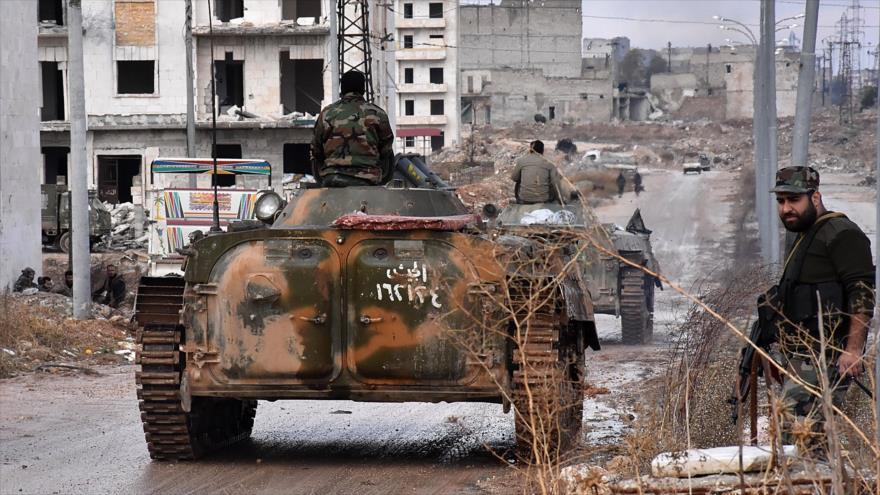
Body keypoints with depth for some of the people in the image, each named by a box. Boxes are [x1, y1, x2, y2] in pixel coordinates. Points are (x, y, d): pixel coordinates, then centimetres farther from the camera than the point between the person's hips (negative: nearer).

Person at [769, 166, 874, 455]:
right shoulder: (805, 238, 25)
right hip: (804, 359, 10)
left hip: (825, 360, -10)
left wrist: (853, 349, -24)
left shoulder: (840, 234, -8)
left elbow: (863, 292, -17)